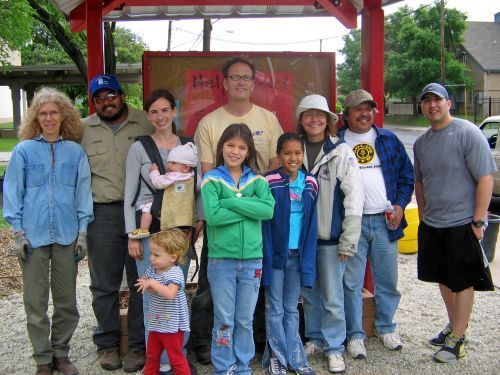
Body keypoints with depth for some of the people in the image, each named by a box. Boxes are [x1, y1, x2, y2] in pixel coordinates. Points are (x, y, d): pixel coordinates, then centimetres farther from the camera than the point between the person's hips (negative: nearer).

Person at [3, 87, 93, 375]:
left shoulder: (76, 152, 4)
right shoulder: (24, 150, 1)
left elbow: (83, 193, 5)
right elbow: (13, 192, 2)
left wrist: (82, 232, 1)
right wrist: (18, 232, -4)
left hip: (67, 235, 1)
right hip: (33, 235, -1)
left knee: (67, 299, 10)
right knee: (36, 301, 5)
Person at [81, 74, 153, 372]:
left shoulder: (146, 124, 3)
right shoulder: (83, 129, 8)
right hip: (102, 213, 1)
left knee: (142, 282, 6)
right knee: (104, 284, 9)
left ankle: (139, 345, 19)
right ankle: (107, 343, 25)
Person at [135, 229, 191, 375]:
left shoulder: (175, 273, -22)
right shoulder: (152, 270, 2)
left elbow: (170, 294, -37)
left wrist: (153, 283, -33)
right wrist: (145, 283, -9)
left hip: (172, 324, -8)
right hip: (156, 323, 8)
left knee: (176, 357, 3)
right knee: (151, 355, 21)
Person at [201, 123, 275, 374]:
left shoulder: (257, 180, 5)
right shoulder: (211, 180, -3)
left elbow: (269, 210, -12)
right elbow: (212, 215, -18)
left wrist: (231, 202, -16)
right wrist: (249, 208, -13)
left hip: (252, 259, 3)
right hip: (221, 259, -2)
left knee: (245, 321, 13)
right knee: (224, 320, 7)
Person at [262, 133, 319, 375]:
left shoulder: (310, 184, 3)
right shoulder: (269, 183, -10)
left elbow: (311, 224, 4)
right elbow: (263, 223, -10)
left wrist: (308, 259, -1)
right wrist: (264, 257, -14)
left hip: (298, 254, 4)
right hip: (275, 253, -3)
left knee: (291, 309, 14)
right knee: (275, 309, 8)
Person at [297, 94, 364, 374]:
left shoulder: (341, 151, -7)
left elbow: (354, 197, -9)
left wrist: (348, 241, -11)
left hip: (330, 237, -3)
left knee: (332, 297, 4)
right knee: (309, 293, 15)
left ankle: (334, 348, 20)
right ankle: (315, 338, 33)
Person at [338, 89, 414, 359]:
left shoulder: (389, 140, 10)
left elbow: (406, 175, 12)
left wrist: (400, 205, -1)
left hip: (385, 221, 3)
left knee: (387, 280, 12)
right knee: (351, 283, 2)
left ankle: (386, 327, 30)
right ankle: (355, 334, 15)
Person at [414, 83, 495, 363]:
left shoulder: (468, 133, -12)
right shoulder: (421, 143, 9)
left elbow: (486, 178, -14)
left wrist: (478, 221, -16)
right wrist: (423, 217, 15)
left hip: (463, 224, -7)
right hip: (432, 225, 7)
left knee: (463, 283, 5)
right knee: (444, 279, 18)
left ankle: (457, 339, 16)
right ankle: (454, 327, 35)